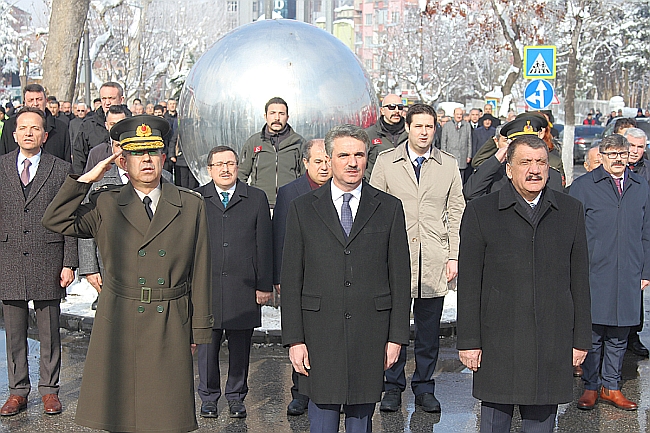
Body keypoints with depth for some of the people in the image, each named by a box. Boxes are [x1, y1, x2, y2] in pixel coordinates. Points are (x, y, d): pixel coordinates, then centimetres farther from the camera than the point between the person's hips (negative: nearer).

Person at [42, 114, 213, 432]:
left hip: (171, 328, 0)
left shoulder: (191, 206, 4)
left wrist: (199, 328, 4)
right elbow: (55, 221, -2)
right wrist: (85, 179, -6)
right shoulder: (105, 205, 5)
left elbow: (200, 271, 5)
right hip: (118, 326, 0)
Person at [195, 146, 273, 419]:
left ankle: (236, 396, 24)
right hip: (205, 286, 0)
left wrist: (264, 285, 1)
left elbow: (264, 245, 5)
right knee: (207, 344, 7)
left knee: (240, 346, 8)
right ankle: (209, 396, 24)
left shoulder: (256, 199, 7)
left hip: (244, 288, 0)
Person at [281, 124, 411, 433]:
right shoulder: (302, 208, 3)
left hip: (370, 333, 1)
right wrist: (294, 339, -3)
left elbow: (399, 276, 4)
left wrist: (396, 336, 0)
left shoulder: (389, 208, 5)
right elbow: (291, 279, 2)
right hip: (319, 333, 0)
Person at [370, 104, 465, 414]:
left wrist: (454, 256, 3)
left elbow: (456, 213, 9)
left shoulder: (449, 165, 10)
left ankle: (424, 388, 21)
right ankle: (393, 386, 18)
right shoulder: (386, 162, 6)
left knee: (429, 329, 7)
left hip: (434, 261, 1)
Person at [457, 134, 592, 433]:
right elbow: (469, 283, -1)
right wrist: (469, 341, -4)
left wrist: (581, 339, 8)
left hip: (553, 346, 2)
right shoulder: (480, 212, 0)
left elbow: (579, 279, 10)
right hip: (498, 344, -2)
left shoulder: (570, 211, 8)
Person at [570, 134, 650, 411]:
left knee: (619, 335, 10)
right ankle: (591, 387, 17)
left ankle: (611, 386, 23)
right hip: (593, 274, -3)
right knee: (592, 333, 3)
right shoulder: (583, 186, 0)